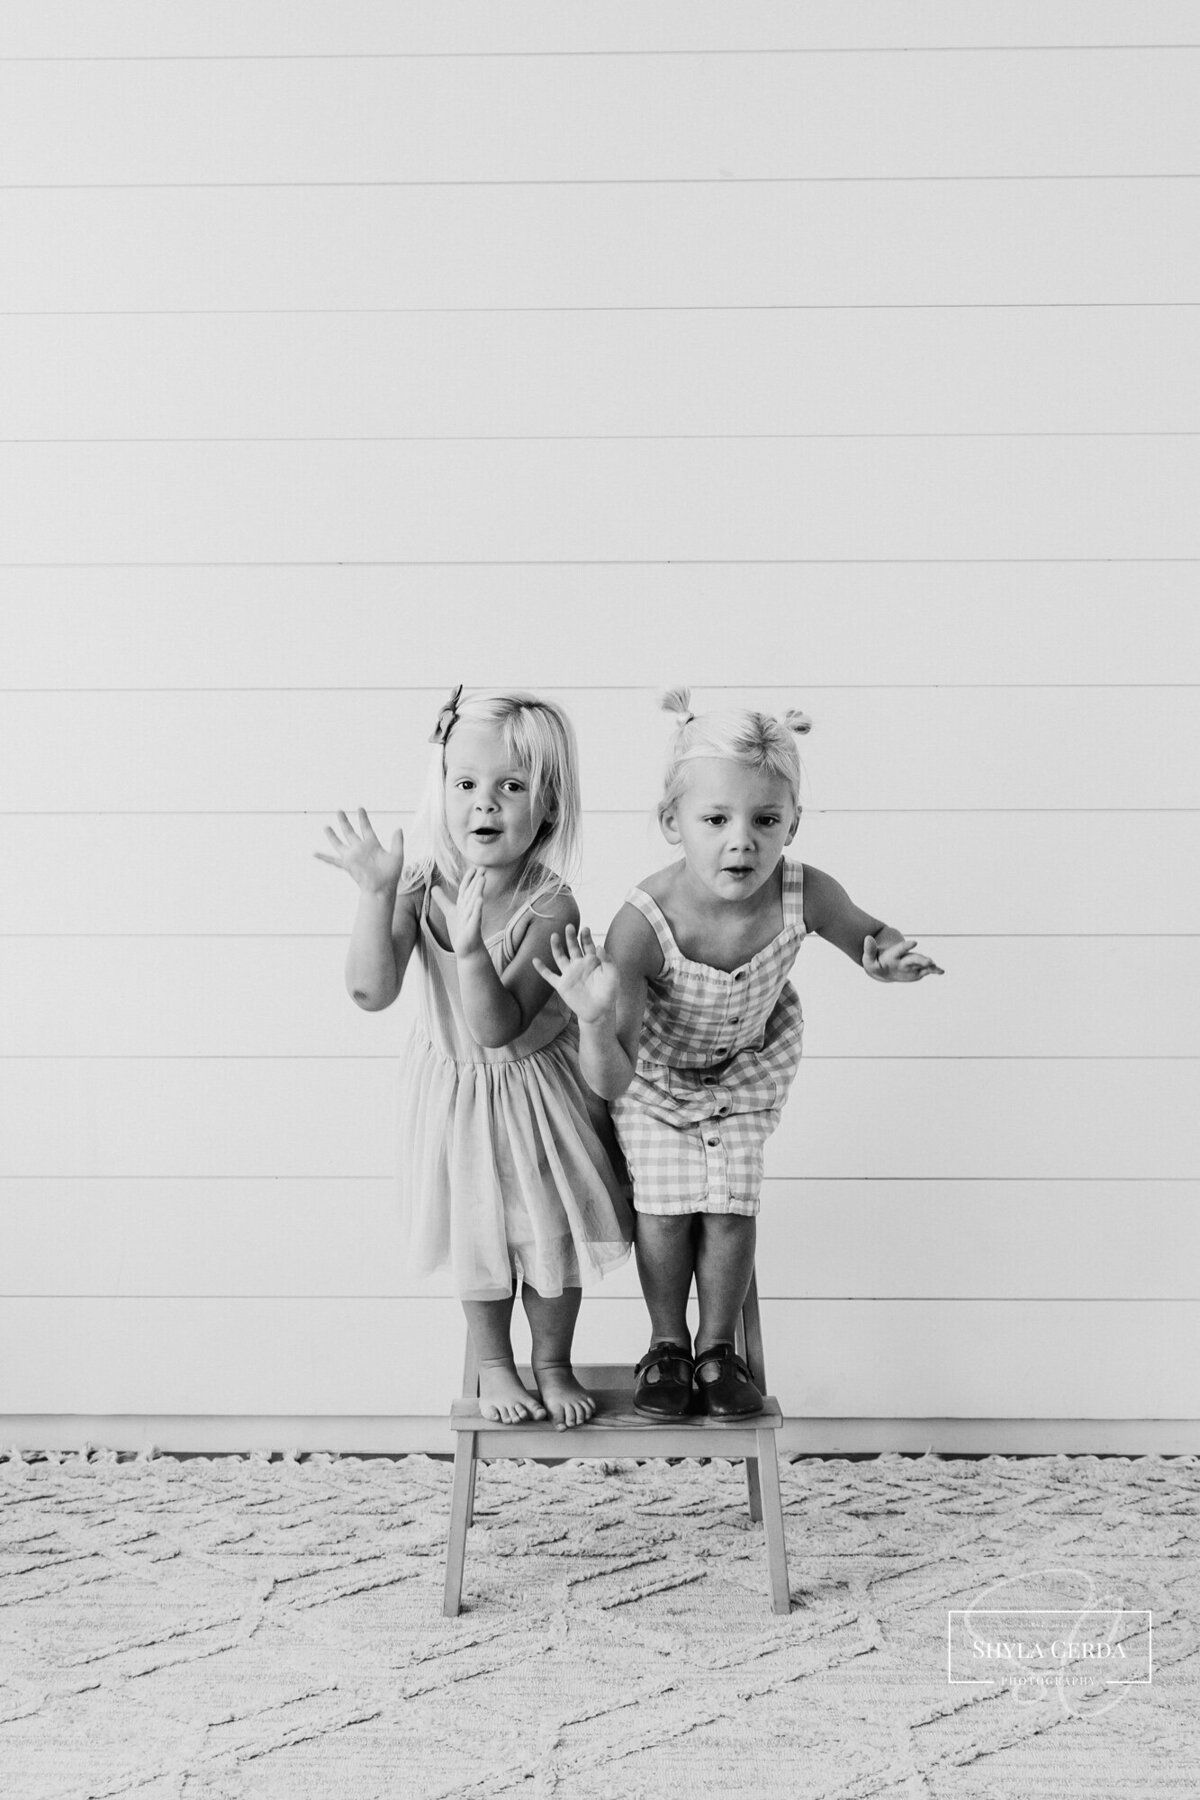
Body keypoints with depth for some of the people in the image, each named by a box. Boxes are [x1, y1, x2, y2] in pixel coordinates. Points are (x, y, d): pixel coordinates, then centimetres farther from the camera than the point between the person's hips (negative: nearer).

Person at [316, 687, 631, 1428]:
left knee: (551, 1230, 11)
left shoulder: (551, 906, -26)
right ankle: (494, 1366, 37)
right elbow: (372, 992, -27)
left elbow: (499, 1028, -32)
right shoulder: (421, 888, -17)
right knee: (478, 1235, 15)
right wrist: (376, 894, -36)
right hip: (456, 1090, 2)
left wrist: (469, 945, -47)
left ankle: (553, 1365, 36)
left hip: (537, 1087, -2)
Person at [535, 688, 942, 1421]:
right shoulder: (643, 924, -40)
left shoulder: (805, 895, -33)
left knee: (729, 1209, 1)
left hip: (749, 1064, 2)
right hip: (654, 1068, -2)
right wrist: (596, 1022, -61)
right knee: (665, 1209, 1)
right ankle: (666, 1347, 27)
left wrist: (893, 957, -32)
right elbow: (612, 1081, -39)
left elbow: (869, 936, -8)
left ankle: (718, 1350, 26)